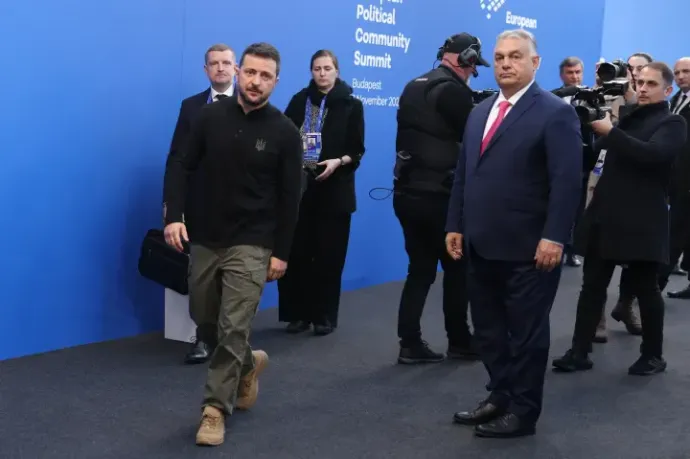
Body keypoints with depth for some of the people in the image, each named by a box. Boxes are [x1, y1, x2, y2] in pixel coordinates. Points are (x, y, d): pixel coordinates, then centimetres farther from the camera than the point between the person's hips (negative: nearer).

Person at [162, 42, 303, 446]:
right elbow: (181, 167, 2)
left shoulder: (285, 133, -6)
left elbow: (289, 197, -3)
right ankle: (248, 363, 42)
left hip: (251, 245, -3)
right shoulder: (211, 116, 0)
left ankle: (216, 409, 6)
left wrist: (281, 253, -5)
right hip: (205, 239, 3)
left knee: (233, 329, -6)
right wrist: (174, 215, -12)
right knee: (207, 322, 15)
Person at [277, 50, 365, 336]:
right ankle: (298, 313, 10)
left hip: (334, 191, -1)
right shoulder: (299, 101, 7)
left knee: (329, 255, 2)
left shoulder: (352, 105, 3)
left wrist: (337, 162, -15)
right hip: (299, 187, 1)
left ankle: (324, 316, 11)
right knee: (297, 253, -1)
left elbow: (357, 150, 2)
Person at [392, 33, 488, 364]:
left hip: (407, 192, 7)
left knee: (420, 269, 10)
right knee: (457, 269, 8)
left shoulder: (413, 87, 13)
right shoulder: (454, 90, -13)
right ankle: (459, 341, 17)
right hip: (438, 195, -7)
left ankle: (410, 344, 7)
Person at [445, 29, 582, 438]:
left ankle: (523, 412, 18)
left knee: (526, 332, 6)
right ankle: (500, 397, 30)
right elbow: (463, 174, 17)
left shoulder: (555, 112, -7)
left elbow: (567, 181, -15)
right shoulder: (480, 112, 16)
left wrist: (554, 237, -21)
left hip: (528, 248, -7)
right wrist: (456, 225, 12)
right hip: (482, 245, 7)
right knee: (488, 330, 14)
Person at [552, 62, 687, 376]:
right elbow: (595, 148, 15)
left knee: (644, 288, 4)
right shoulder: (628, 117, 17)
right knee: (592, 286, 4)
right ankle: (580, 352, 8)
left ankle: (653, 356, 18)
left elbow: (652, 154, -21)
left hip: (641, 222, -6)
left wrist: (610, 132, -25)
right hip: (606, 215, 6)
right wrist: (593, 124, -3)